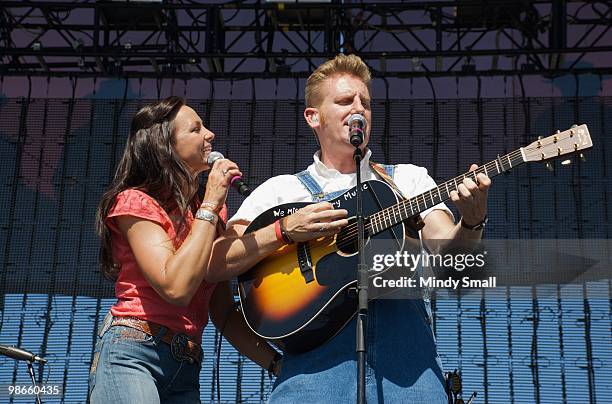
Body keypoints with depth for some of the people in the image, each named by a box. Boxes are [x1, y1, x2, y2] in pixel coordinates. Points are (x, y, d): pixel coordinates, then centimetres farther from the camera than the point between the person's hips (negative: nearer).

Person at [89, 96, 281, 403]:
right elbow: (177, 287, -19)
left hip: (186, 368, 6)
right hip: (131, 354, -6)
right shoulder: (135, 201, -3)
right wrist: (210, 205, -12)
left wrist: (278, 363, 3)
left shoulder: (210, 212, 15)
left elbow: (224, 314, 15)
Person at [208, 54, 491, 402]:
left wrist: (472, 222, -15)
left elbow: (447, 253, 5)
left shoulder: (409, 178, 19)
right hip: (320, 344, -1)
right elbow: (213, 266, 3)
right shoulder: (281, 190, 13)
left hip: (405, 336, 2)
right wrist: (284, 231, -9)